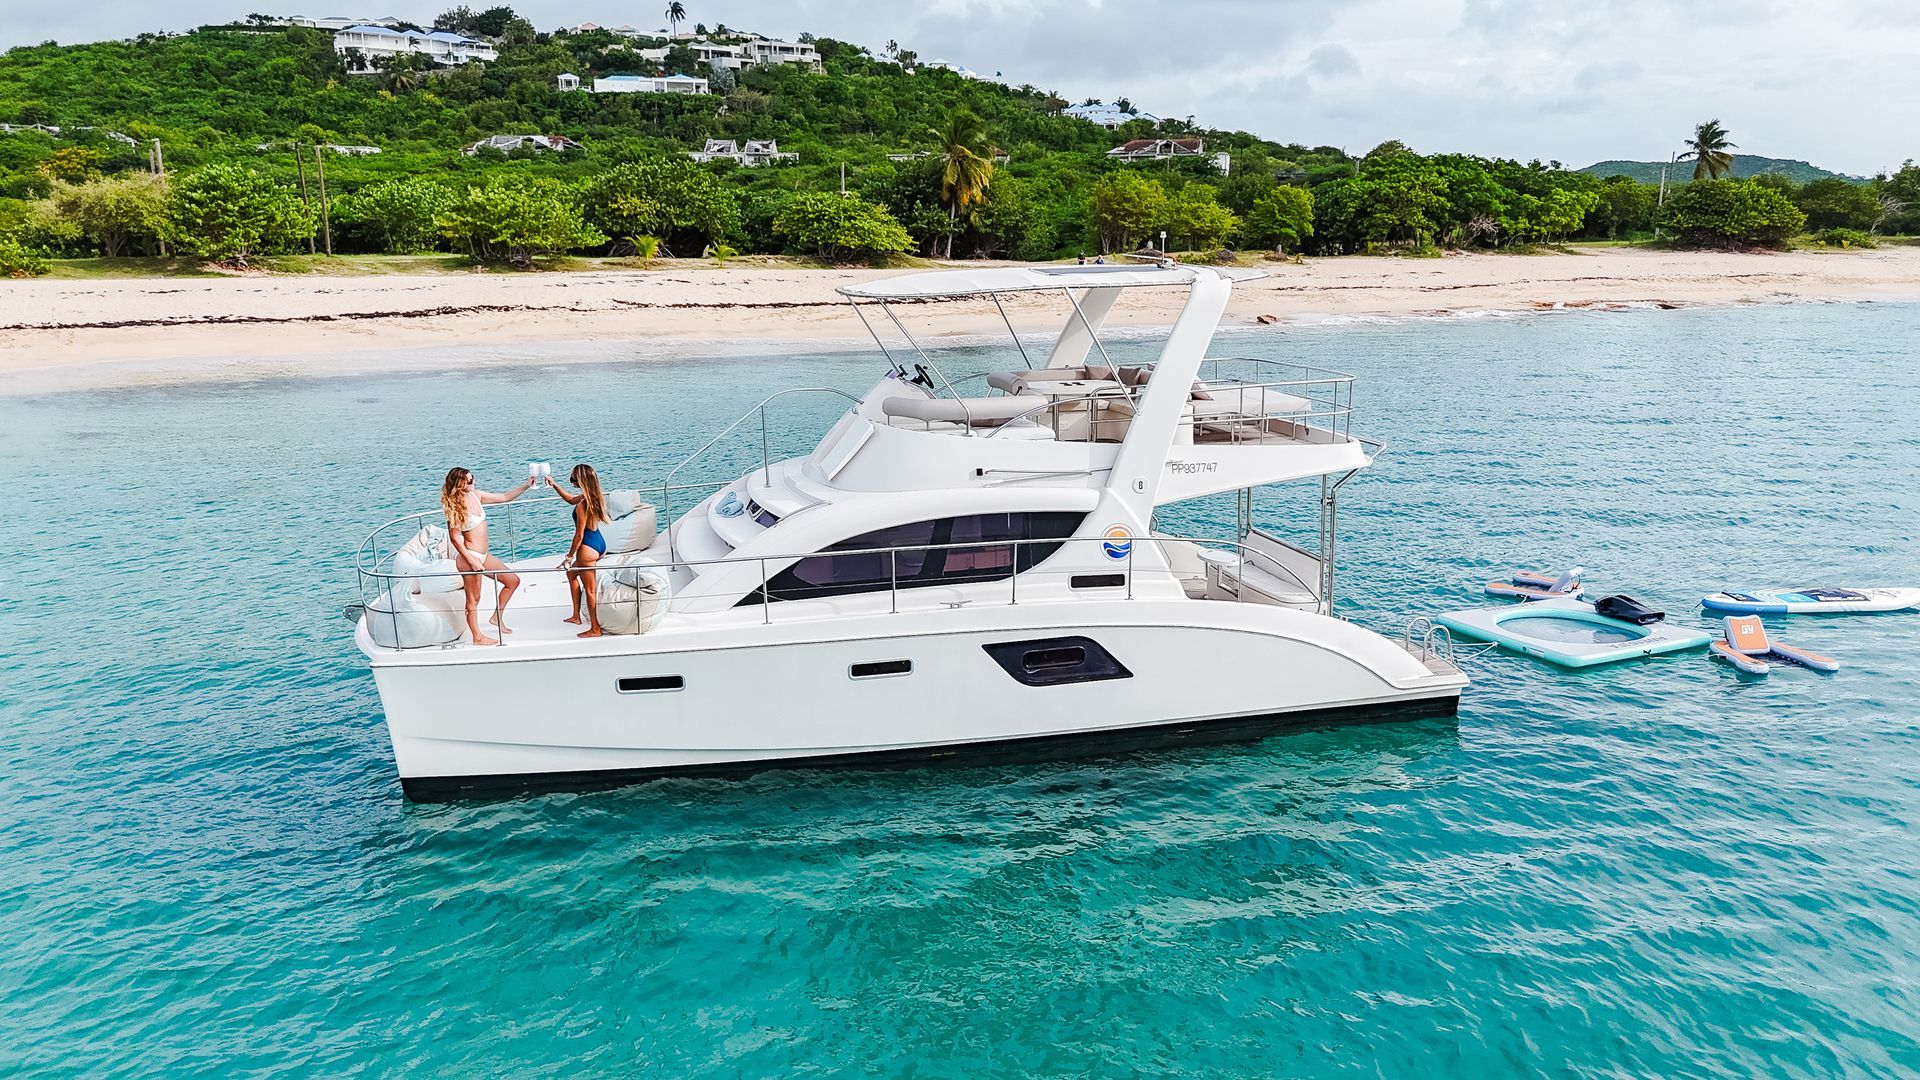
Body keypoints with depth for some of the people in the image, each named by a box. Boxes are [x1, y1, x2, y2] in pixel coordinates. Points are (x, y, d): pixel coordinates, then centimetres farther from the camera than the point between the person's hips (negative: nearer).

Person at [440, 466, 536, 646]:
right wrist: (472, 562, -18)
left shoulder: (476, 495, 3)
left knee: (513, 580, 13)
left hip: (483, 555, 9)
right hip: (469, 556, -9)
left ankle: (497, 616, 26)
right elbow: (455, 538, -17)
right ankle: (477, 637, 19)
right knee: (474, 599, 5)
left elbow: (505, 497, 12)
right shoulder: (456, 507, -19)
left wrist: (526, 485, 4)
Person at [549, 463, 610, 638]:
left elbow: (579, 535, -19)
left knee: (589, 590, 3)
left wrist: (569, 556, -10)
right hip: (599, 543, 10)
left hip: (588, 548, -10)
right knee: (571, 574, 29)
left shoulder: (582, 505, -24)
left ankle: (595, 629, 13)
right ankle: (576, 616, 37)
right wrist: (554, 485, 26)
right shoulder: (594, 496, 3)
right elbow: (571, 499, 25)